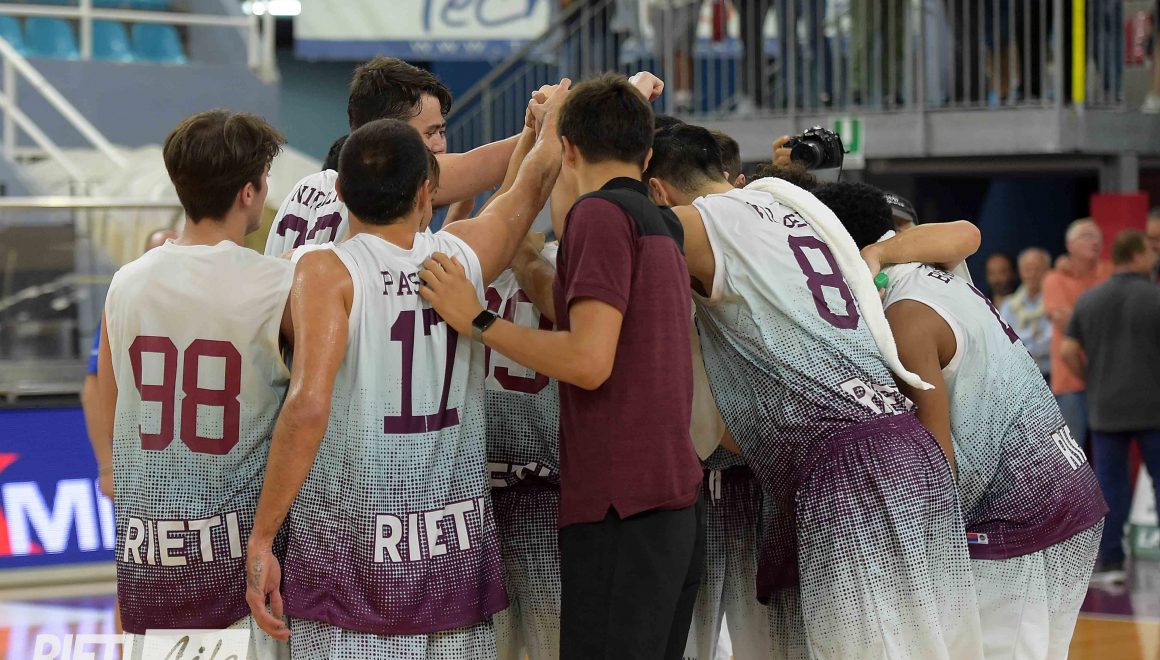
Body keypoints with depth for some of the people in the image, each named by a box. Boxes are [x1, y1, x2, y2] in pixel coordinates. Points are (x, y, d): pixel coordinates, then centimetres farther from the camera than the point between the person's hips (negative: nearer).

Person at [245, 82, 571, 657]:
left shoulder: (328, 271, -8)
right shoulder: (464, 255, 4)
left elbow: (308, 405, -21)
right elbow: (537, 177, 24)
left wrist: (261, 536, -16)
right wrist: (550, 119, 45)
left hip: (346, 551, -4)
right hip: (458, 548, 4)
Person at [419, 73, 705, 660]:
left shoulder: (601, 213, -7)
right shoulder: (663, 226, 20)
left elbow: (588, 361, -16)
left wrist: (475, 320, -10)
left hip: (620, 504, -9)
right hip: (678, 503, 9)